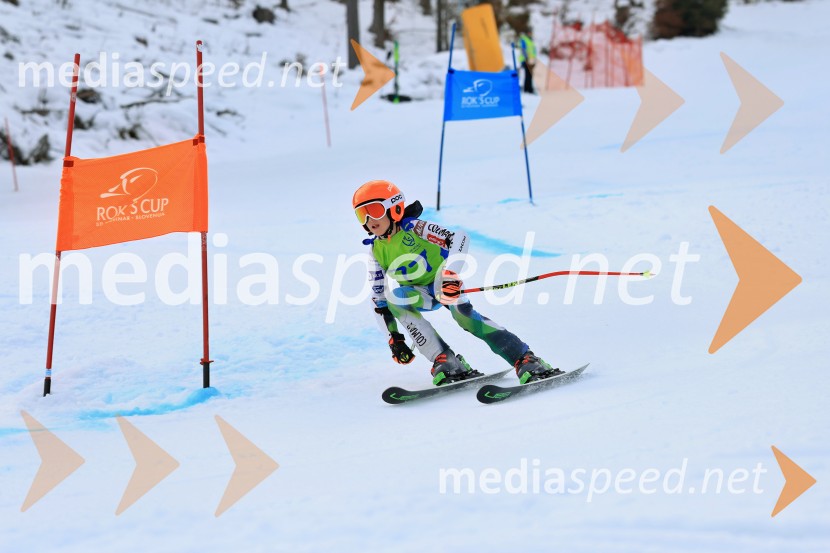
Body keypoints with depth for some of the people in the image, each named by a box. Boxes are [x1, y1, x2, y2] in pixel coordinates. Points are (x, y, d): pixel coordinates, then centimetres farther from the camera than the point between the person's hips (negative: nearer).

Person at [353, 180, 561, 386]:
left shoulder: (413, 228, -20)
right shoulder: (376, 251, -5)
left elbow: (458, 237, -33)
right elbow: (378, 297, 1)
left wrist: (450, 274, -48)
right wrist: (394, 336, -6)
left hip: (446, 283, -5)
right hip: (419, 293, 5)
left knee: (463, 314, -32)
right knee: (393, 298, -26)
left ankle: (526, 360, -34)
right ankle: (445, 361, -30)